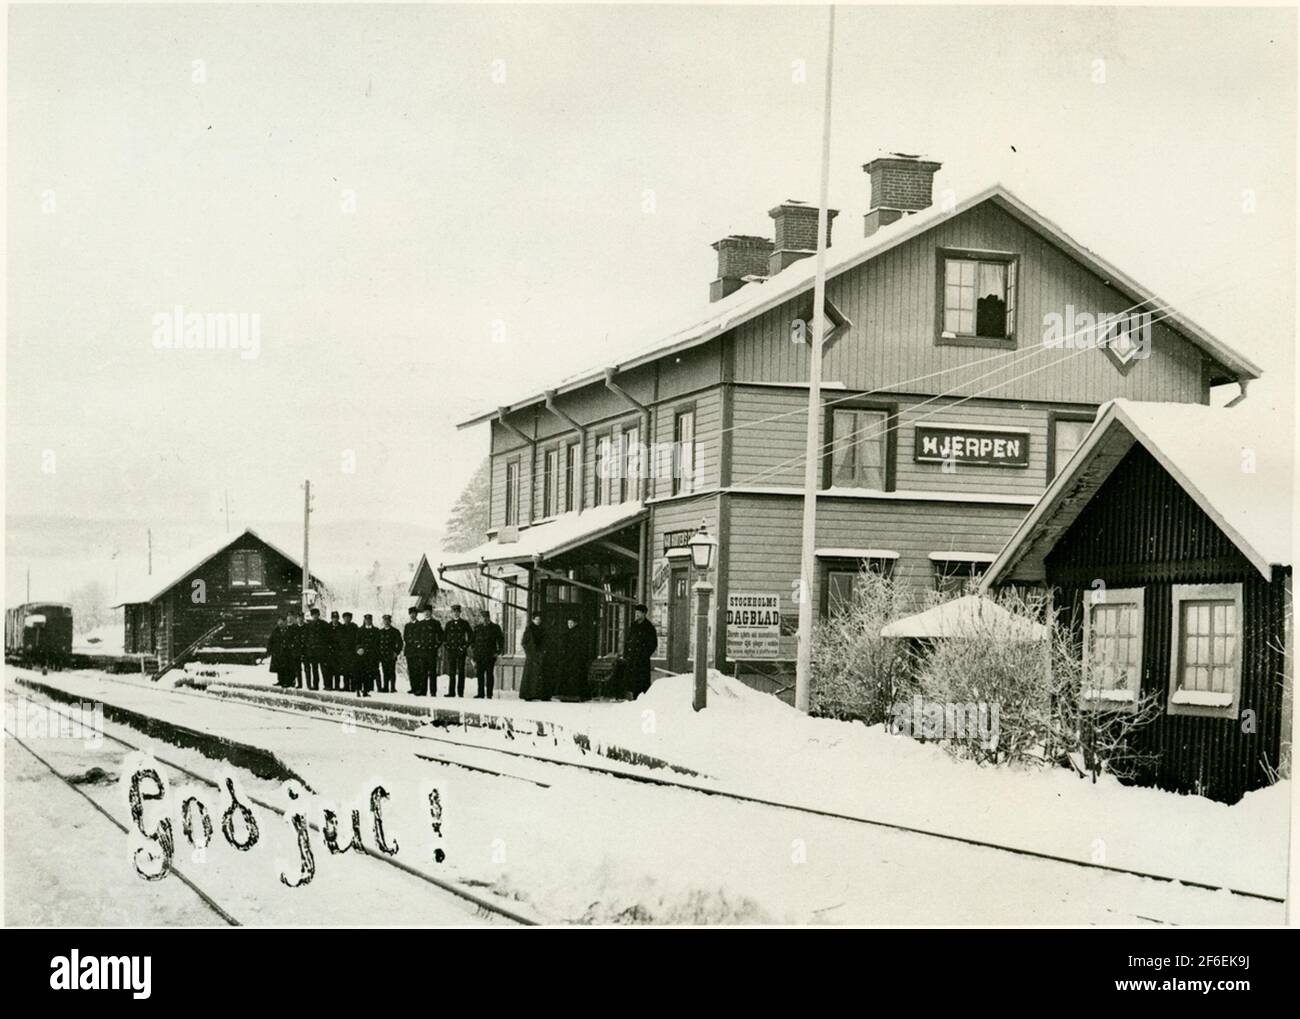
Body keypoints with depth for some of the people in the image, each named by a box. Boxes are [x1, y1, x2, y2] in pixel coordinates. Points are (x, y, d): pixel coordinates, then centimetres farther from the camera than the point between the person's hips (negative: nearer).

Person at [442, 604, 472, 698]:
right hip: (451, 650, 2)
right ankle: (451, 692, 2)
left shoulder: (464, 623, 5)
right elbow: (444, 636, 17)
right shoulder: (449, 623, 11)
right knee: (451, 672, 0)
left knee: (461, 672, -1)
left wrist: (466, 645, -2)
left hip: (461, 650, -2)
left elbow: (471, 635, 6)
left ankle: (460, 692, 2)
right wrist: (446, 645, 4)